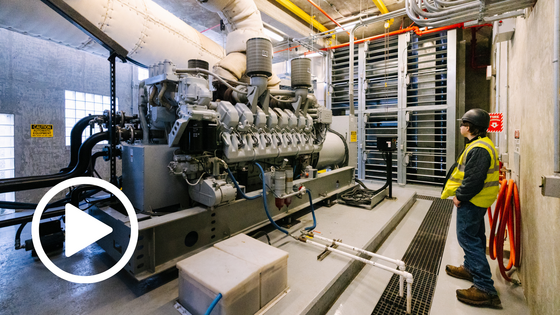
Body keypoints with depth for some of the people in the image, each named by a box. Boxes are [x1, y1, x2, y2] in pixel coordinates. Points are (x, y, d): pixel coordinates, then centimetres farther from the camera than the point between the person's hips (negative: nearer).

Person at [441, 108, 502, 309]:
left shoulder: (478, 148, -23)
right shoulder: (480, 144, 13)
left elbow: (474, 179, -28)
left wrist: (460, 196, -17)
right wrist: (461, 195, 17)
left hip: (472, 201, -11)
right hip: (477, 200, 11)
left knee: (468, 238, -7)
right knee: (474, 236, 21)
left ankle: (485, 289, -1)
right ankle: (470, 268, 38)